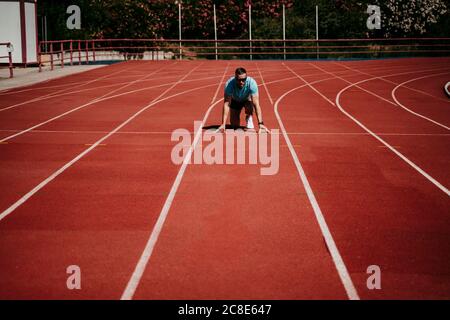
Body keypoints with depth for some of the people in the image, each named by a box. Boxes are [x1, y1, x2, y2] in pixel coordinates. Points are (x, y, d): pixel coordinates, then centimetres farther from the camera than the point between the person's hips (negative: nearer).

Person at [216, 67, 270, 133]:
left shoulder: (251, 83, -37)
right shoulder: (229, 84, -36)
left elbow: (256, 104, -40)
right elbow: (226, 104, -36)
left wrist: (260, 123, -48)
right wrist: (223, 124, -43)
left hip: (247, 99, -1)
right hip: (235, 101, 1)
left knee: (249, 103, -35)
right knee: (234, 125, -6)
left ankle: (249, 120, -6)